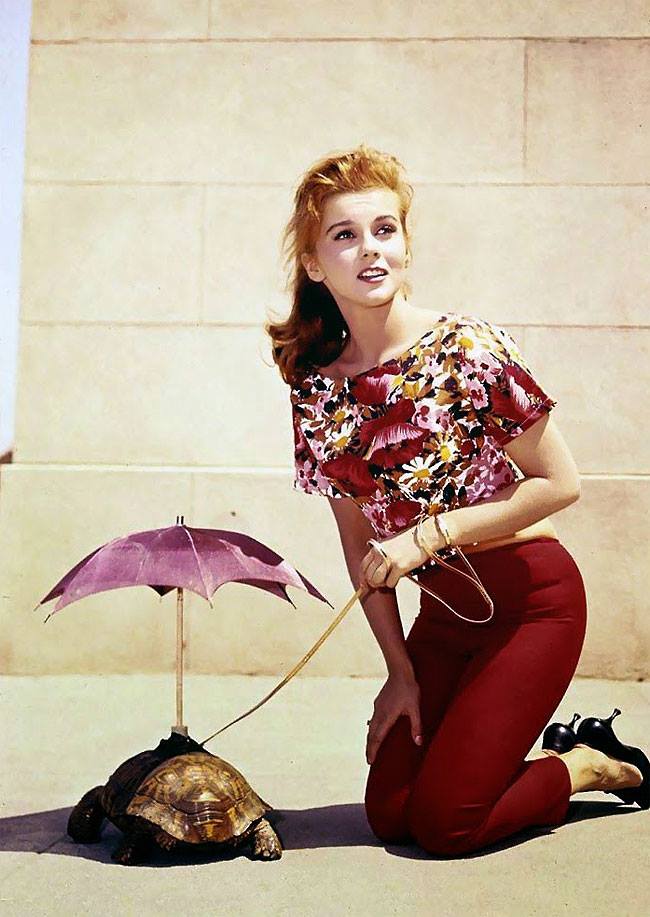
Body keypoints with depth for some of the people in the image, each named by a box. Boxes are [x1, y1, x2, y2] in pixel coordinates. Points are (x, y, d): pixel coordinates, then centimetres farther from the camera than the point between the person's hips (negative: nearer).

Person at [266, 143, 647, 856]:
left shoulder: (467, 348, -17)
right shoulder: (315, 390, -2)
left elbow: (559, 484, -14)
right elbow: (361, 545, 5)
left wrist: (429, 534, -19)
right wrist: (401, 671, 4)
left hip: (532, 602, -5)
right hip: (443, 613, 6)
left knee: (443, 824, -8)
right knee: (389, 814, 6)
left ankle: (587, 769, 19)